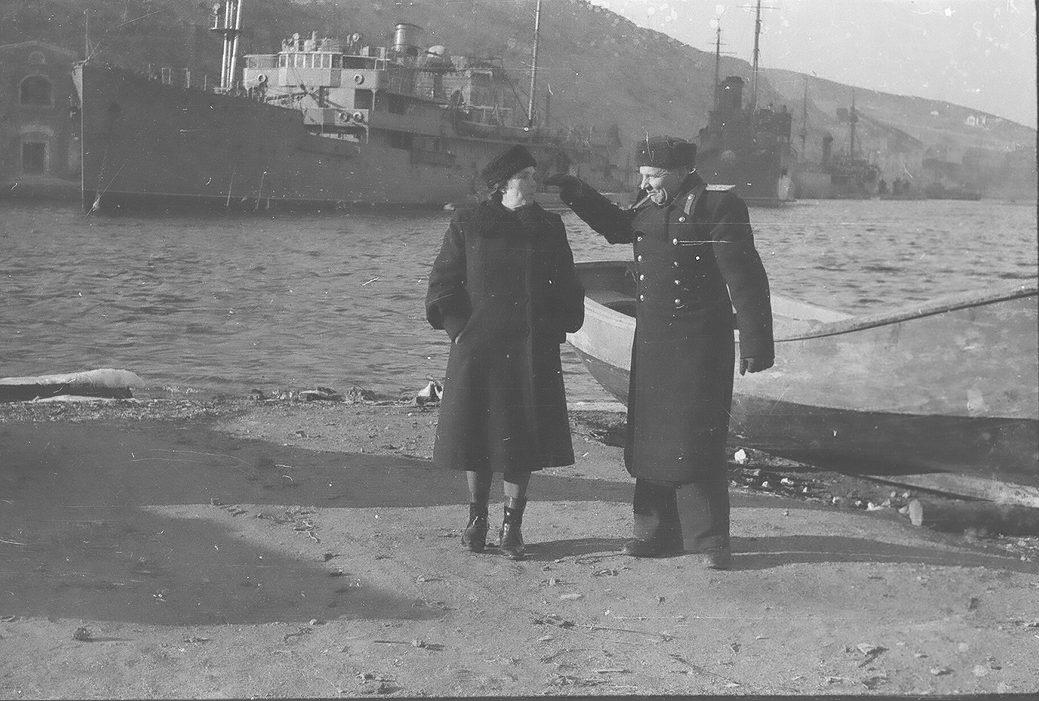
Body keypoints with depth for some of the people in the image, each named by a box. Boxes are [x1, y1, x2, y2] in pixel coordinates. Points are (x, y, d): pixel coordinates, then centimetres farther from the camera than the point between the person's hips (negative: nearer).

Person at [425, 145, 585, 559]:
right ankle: (477, 518, 18)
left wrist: (555, 330, 2)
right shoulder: (468, 226, 2)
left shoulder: (549, 227, 8)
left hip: (533, 351, 1)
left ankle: (512, 526, 10)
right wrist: (458, 330, -6)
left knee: (523, 437, 0)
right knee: (476, 432, 3)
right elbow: (443, 282, 4)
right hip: (478, 347, -1)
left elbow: (565, 288, 13)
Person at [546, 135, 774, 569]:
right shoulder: (649, 207, 9)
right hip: (651, 343, 7)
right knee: (648, 437, 10)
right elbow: (617, 227, 31)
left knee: (699, 443, -5)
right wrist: (576, 193, 20)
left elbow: (745, 278, -14)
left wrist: (756, 343, -17)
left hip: (700, 345, -7)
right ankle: (657, 534, 21)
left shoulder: (717, 206, -11)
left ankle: (712, 540, 7)